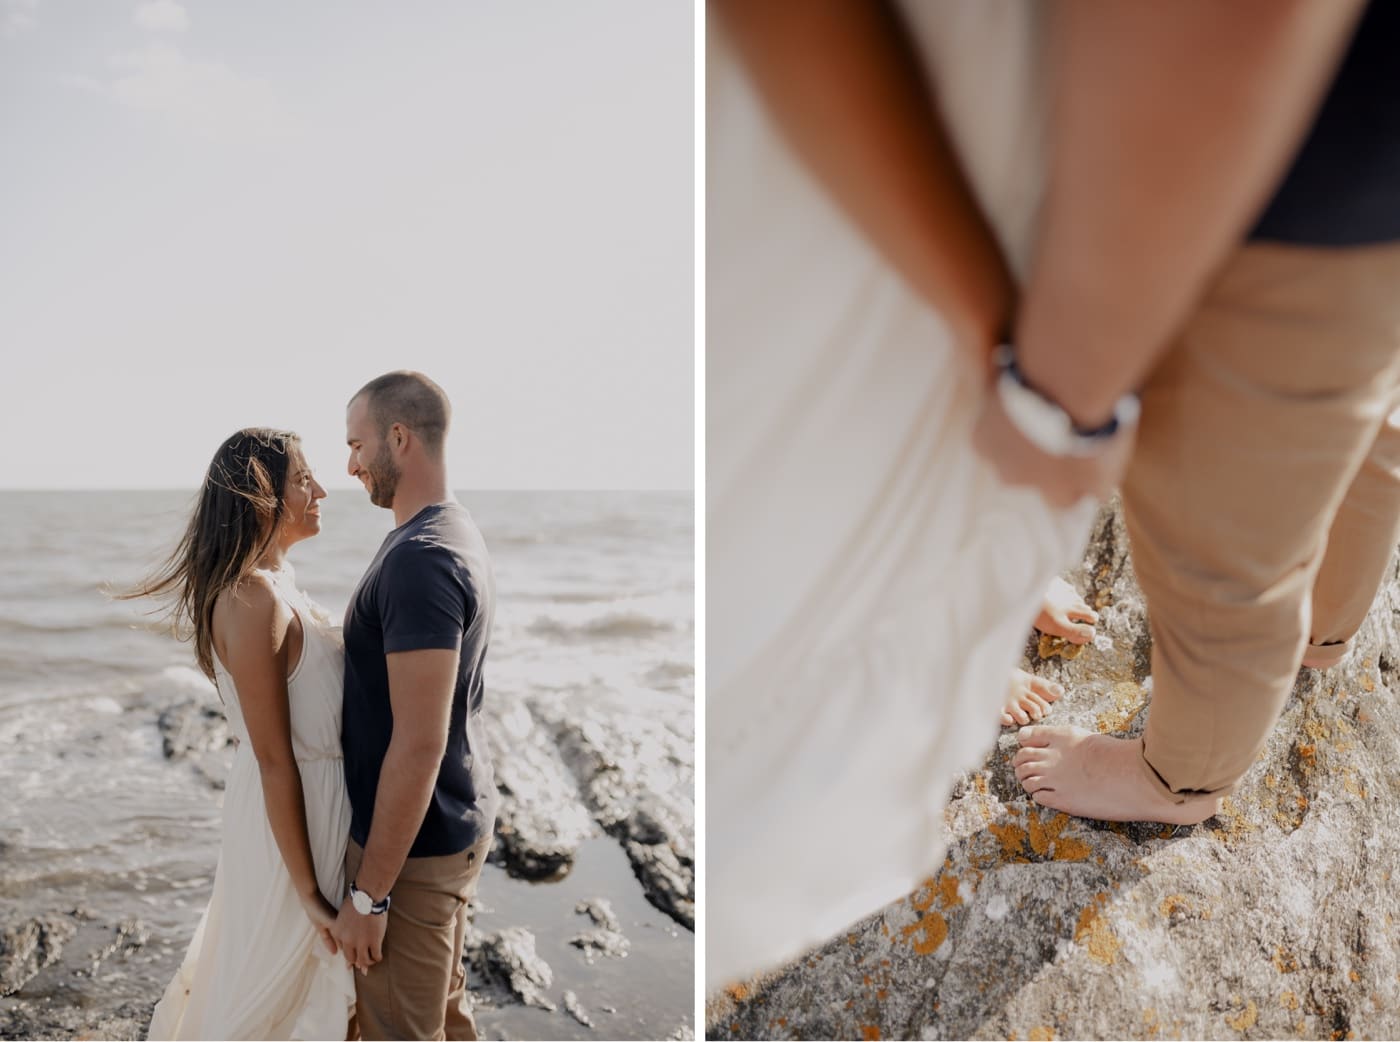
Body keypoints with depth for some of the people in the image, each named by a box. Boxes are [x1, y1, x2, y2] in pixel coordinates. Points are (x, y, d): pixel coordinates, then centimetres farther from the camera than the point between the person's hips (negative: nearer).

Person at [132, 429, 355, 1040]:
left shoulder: (274, 578, 4)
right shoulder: (254, 601, -25)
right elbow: (273, 760, -23)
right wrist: (310, 891, -20)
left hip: (313, 799, 9)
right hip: (293, 819, -9)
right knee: (279, 993, 10)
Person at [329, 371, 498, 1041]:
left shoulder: (418, 559, -24)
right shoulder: (458, 532, 7)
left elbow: (418, 743, -27)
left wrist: (368, 895, -22)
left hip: (413, 845, -9)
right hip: (461, 822, 9)